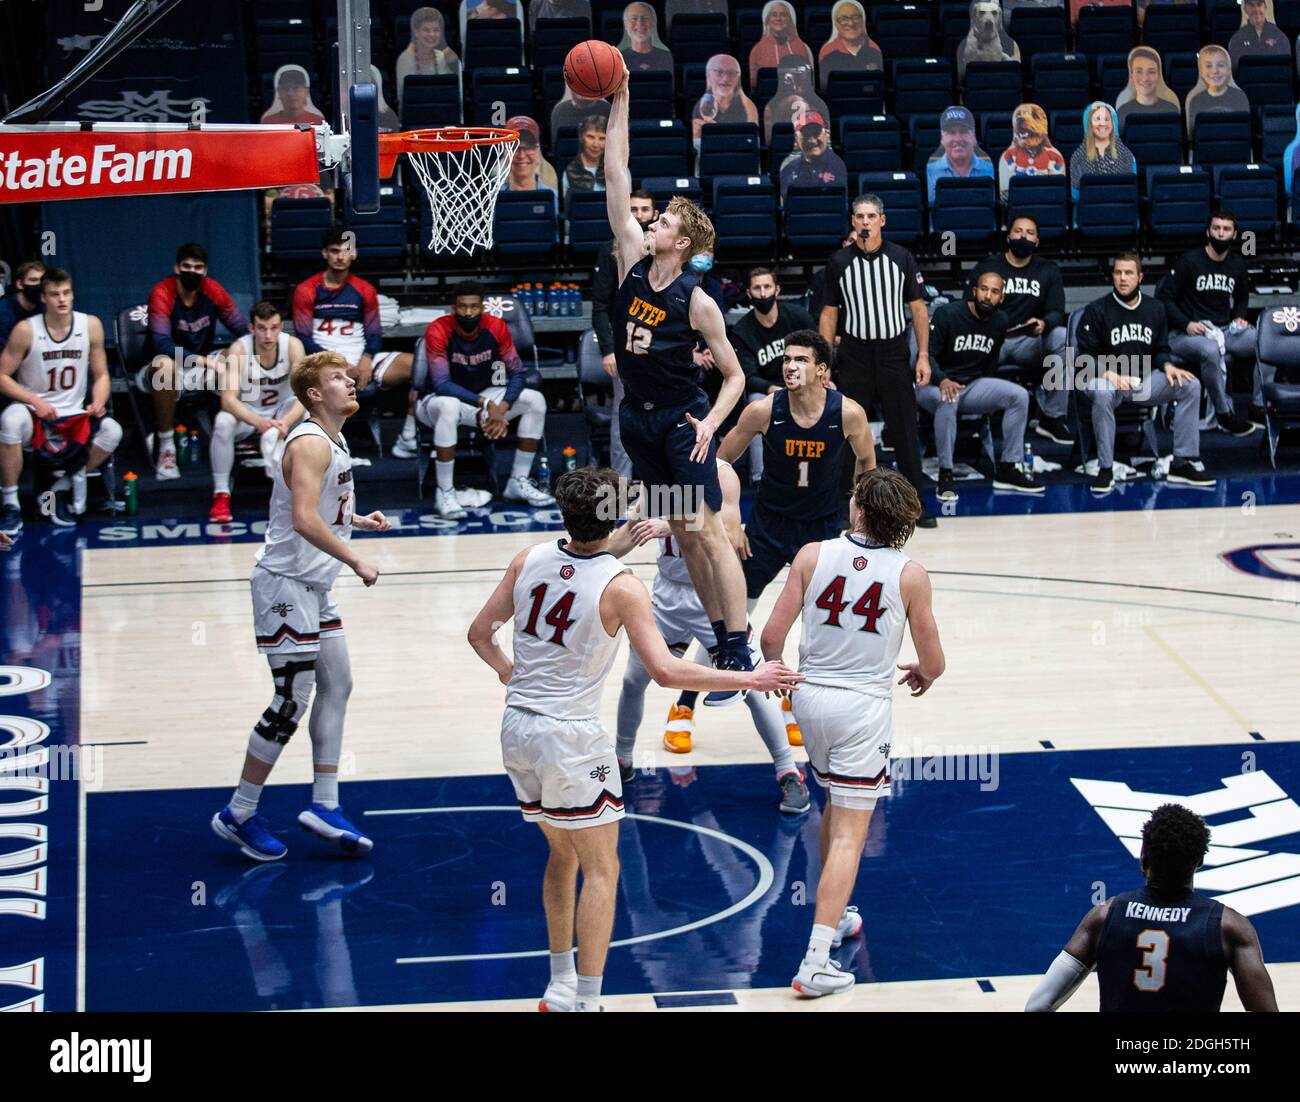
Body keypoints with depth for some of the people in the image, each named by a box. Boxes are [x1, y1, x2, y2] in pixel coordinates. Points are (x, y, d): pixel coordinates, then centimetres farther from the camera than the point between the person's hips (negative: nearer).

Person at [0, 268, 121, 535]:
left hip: (74, 417, 3)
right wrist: (35, 401, -20)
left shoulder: (90, 325, -2)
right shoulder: (26, 330, -10)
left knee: (112, 431, -26)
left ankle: (60, 491, -2)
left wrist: (98, 402, -15)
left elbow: (101, 375, 6)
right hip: (34, 415, -3)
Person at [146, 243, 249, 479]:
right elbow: (162, 342, -30)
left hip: (201, 370, 5)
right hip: (161, 371, -5)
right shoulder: (162, 293, -19)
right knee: (166, 365, -39)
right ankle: (165, 446, -28)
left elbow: (242, 328, -3)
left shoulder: (213, 291, -4)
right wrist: (200, 360, -41)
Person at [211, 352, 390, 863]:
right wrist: (356, 562, -24)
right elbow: (305, 521, -31)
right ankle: (238, 815, 2)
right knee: (292, 701, -7)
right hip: (285, 585, -10)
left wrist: (358, 520, 14)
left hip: (313, 587, 10)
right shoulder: (310, 443, -19)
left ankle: (324, 806, 17)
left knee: (337, 684, 12)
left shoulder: (332, 440, 12)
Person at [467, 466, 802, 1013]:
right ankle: (585, 1001, -3)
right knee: (601, 871, 3)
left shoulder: (529, 560, 0)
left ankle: (560, 986, 27)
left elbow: (480, 634, 9)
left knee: (563, 852, 23)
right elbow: (665, 670, -21)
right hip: (571, 740, -6)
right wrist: (747, 679, -12)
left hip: (517, 728, 6)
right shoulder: (620, 586, -15)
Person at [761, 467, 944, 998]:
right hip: (864, 706, -3)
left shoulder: (813, 556, -5)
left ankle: (834, 917, 40)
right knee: (849, 834, -3)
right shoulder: (910, 575, -7)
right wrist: (923, 674, 25)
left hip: (810, 696, 3)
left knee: (836, 803, 28)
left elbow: (772, 636, -4)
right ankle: (815, 963, -12)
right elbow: (933, 662, 0)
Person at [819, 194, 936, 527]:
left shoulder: (901, 257, 1)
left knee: (905, 432, 1)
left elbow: (918, 307, 3)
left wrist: (923, 355, -3)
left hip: (894, 355, 0)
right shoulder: (839, 261, 1)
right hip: (854, 356, 0)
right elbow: (829, 313, 6)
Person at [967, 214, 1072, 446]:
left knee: (1062, 336, -30)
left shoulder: (1048, 270, 12)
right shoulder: (986, 267, 9)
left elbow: (1057, 312, 1)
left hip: (1030, 343, 2)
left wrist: (1044, 324, -25)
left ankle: (1053, 418, -22)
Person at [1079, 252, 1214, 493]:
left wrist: (1167, 366, -7)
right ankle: (1105, 469, -28)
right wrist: (1110, 375, -24)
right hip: (1107, 379, -5)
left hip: (1144, 381, 5)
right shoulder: (1096, 310, -4)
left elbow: (1161, 350, 16)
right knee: (1102, 394, -40)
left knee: (1190, 385, -15)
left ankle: (1183, 463, -11)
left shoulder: (1155, 309, 9)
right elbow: (1086, 357, -7)